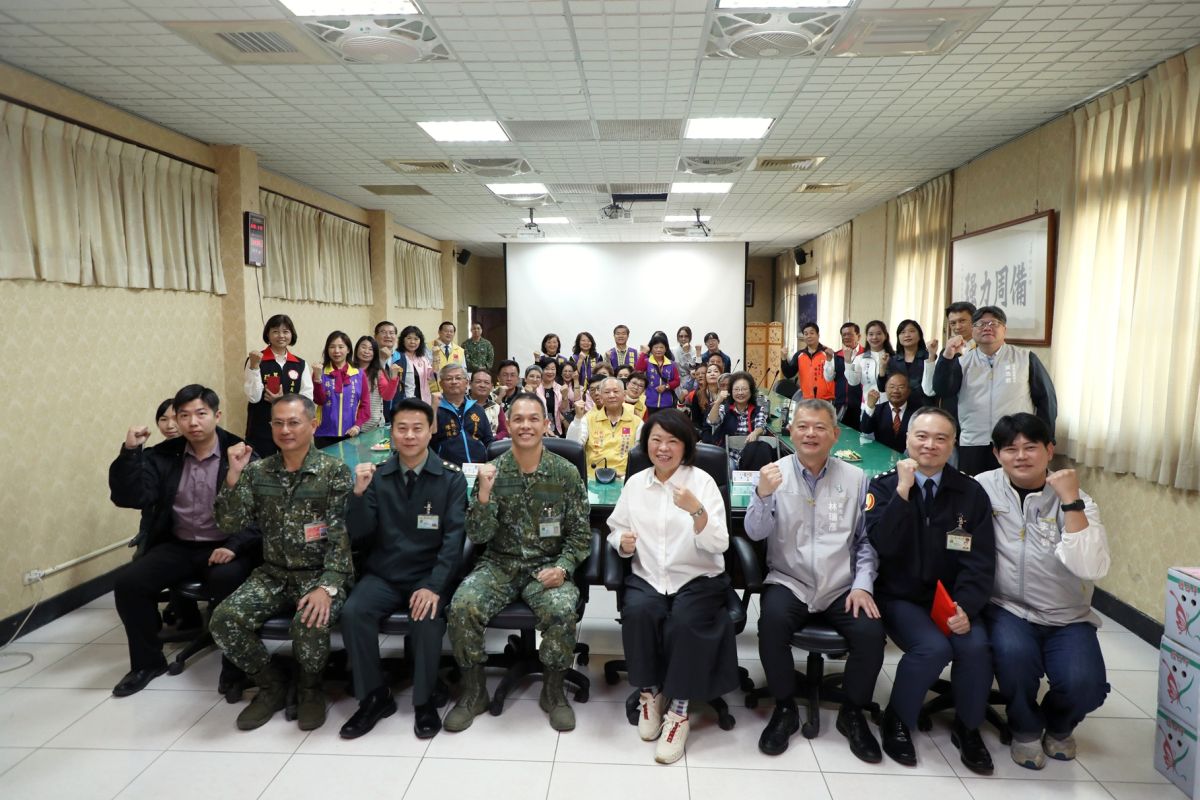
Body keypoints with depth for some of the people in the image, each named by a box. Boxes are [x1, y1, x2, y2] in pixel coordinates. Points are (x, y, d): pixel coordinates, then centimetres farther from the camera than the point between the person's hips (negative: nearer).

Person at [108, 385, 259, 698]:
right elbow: (129, 498, -4)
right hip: (178, 546, 5)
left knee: (226, 579, -34)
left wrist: (235, 545, -24)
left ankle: (235, 662, -11)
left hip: (225, 548, -5)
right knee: (128, 581, -15)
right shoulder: (164, 455, 6)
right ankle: (148, 660, 9)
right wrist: (130, 452, -14)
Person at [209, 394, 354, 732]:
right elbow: (230, 524, -2)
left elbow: (341, 537, -13)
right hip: (274, 574, 5)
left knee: (309, 624, -32)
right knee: (223, 620, -18)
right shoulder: (257, 471, 5)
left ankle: (310, 687, 3)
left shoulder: (334, 471, -8)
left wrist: (327, 587, -25)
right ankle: (272, 684, 8)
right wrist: (234, 474, -14)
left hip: (322, 574, -4)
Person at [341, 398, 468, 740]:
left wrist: (434, 586, -23)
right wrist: (359, 492, -19)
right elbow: (358, 534, -1)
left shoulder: (451, 478, -3)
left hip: (430, 574, -2)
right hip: (383, 574, 3)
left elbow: (454, 536, -10)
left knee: (427, 617, -30)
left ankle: (424, 700, -3)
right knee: (352, 612, -23)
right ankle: (375, 696, -1)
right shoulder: (377, 476, 4)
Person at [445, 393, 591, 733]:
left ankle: (553, 690, -1)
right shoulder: (492, 472, -2)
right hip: (499, 564, 1)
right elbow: (477, 536, -6)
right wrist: (484, 494, -23)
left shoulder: (566, 472, -3)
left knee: (562, 611, -30)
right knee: (462, 606, -25)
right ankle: (473, 690, 2)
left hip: (548, 566, -1)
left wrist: (563, 567, -16)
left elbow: (580, 533, 1)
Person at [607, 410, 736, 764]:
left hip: (698, 579, -2)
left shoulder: (702, 481, -4)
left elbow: (720, 544, -13)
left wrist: (696, 509, -30)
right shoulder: (635, 483, 7)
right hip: (647, 577, 3)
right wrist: (623, 542, -12)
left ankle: (679, 710, -11)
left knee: (685, 621, -31)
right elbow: (615, 532, 12)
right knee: (636, 612, -28)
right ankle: (649, 693, -4)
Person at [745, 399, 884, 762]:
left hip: (841, 589, 2)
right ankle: (785, 709, -4)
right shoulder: (774, 473, -1)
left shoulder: (855, 478, 4)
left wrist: (863, 584, -4)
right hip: (789, 582, -1)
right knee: (772, 621, -30)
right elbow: (755, 532, -10)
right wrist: (763, 494, -27)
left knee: (871, 632, -23)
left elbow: (866, 539, 9)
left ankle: (853, 714, 6)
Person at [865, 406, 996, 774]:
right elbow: (883, 546, -17)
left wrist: (965, 607, -17)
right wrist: (903, 490, -22)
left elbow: (980, 561, -2)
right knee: (933, 647, -28)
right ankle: (897, 721, 1)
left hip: (952, 600, 3)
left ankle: (967, 728, 7)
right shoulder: (884, 485, -2)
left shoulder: (971, 493, 3)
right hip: (900, 597, -2)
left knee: (976, 646, -25)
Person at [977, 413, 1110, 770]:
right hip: (1006, 608, -1)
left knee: (1084, 685, -22)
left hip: (1066, 619, 1)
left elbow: (1092, 568, -21)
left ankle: (1059, 725, 19)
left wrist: (1071, 501, -23)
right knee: (1014, 653, -31)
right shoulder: (984, 487, -5)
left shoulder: (1076, 500, -5)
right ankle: (1026, 728, 5)